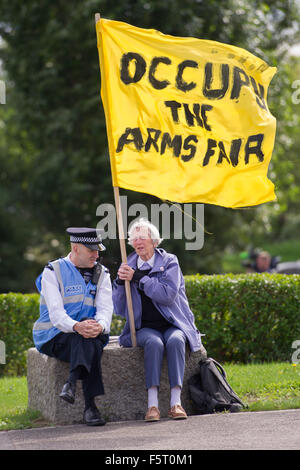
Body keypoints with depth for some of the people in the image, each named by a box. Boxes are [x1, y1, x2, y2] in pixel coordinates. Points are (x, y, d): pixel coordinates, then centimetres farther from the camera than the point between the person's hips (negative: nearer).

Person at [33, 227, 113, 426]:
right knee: (86, 340, -34)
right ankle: (90, 406, -43)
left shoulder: (101, 274, 10)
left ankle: (72, 383, -41)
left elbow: (105, 308, -4)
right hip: (54, 337, -3)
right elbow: (55, 312, -15)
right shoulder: (53, 272, -2)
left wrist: (99, 326, -29)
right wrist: (76, 326, -36)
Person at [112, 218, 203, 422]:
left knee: (175, 341, -35)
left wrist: (137, 278, -14)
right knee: (154, 343, -34)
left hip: (173, 324, -1)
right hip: (145, 327, 1)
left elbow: (169, 294, -14)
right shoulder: (128, 266, 12)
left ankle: (176, 402, -39)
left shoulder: (169, 262, 4)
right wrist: (120, 281, -8)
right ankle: (152, 404, -42)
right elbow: (119, 309, 8)